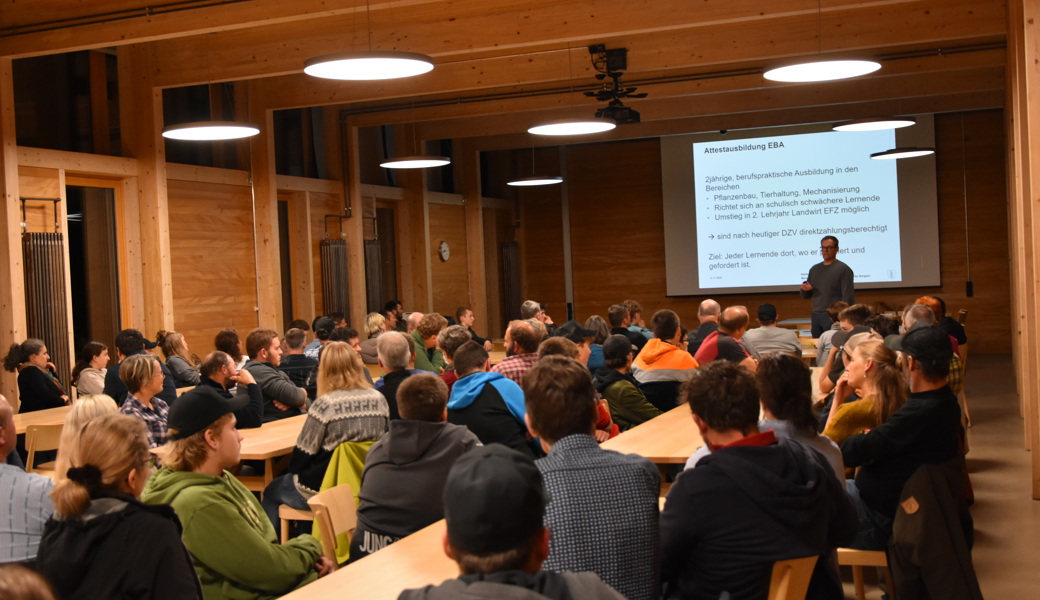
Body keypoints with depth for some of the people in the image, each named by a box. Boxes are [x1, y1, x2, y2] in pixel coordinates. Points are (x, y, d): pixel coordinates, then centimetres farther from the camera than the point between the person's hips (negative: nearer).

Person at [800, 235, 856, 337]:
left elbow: (848, 297, -9)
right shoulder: (814, 269, 15)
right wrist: (804, 289, -2)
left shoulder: (843, 269, -4)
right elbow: (806, 296, 21)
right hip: (816, 316, 6)